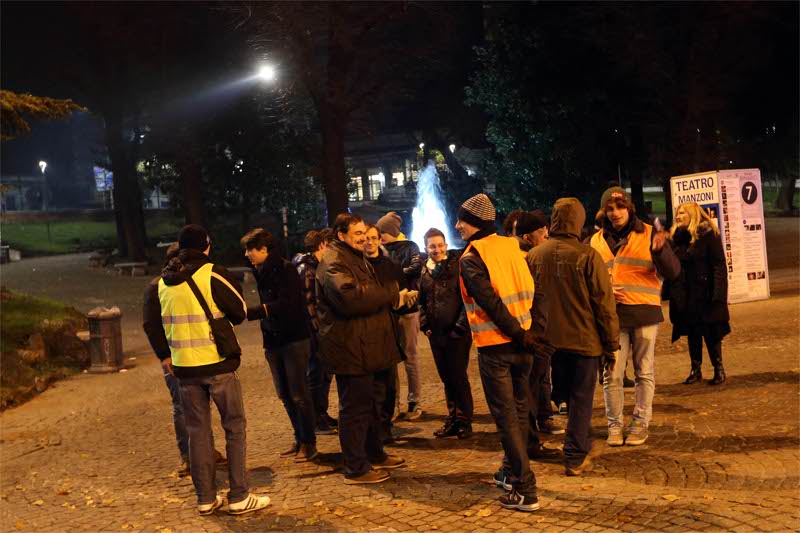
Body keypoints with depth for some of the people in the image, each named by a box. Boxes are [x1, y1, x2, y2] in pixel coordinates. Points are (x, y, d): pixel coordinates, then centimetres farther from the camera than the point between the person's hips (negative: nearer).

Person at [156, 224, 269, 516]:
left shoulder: (165, 281, 7)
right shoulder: (212, 274, -11)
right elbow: (239, 313, -3)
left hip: (184, 366, 5)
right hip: (218, 363, -5)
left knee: (198, 431, 12)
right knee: (235, 427, 5)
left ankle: (205, 498, 17)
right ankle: (239, 497, 6)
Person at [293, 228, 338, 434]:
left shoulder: (318, 266, 15)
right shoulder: (305, 268, -15)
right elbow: (307, 303, -19)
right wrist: (319, 330, -20)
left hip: (324, 328, 9)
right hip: (314, 330, -9)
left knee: (325, 373, 16)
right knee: (316, 374, -2)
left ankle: (322, 415, 27)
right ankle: (315, 421, 7)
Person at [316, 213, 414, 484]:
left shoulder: (357, 258, 20)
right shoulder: (333, 263, -16)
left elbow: (369, 294, 29)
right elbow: (350, 297, -32)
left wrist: (396, 296, 8)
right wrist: (392, 295, -22)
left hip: (369, 348, 11)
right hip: (351, 351, -11)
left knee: (373, 403, 21)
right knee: (355, 408, -2)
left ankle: (375, 454, 36)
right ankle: (356, 469, 7)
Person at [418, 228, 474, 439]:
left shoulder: (458, 265, -8)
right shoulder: (425, 272, 9)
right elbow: (422, 302, 19)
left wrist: (461, 325, -12)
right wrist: (425, 325, 8)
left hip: (457, 333, -5)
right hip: (436, 334, 6)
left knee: (458, 377, -2)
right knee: (446, 378, 12)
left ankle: (464, 422, 10)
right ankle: (452, 420, 22)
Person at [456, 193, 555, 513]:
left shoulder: (470, 259, -12)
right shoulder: (511, 247, 8)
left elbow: (490, 303, -19)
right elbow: (529, 291, 10)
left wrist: (520, 334, -14)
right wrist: (524, 333, 11)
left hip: (495, 346, -7)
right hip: (521, 340, 7)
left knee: (506, 416, 0)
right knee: (519, 409, 18)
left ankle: (525, 490, 1)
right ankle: (512, 472, 33)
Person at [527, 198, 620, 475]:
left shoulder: (534, 256, -2)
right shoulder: (588, 256, -13)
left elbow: (527, 300, 7)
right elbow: (604, 304, -10)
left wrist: (536, 336, 18)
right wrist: (611, 345, -1)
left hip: (549, 340, 4)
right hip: (583, 339, -3)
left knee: (568, 393, 20)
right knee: (581, 398, 7)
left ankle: (583, 442, 29)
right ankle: (575, 458, 10)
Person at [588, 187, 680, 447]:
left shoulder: (649, 235, 2)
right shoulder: (596, 241, 9)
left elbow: (672, 272, -4)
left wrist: (659, 250, -22)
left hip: (644, 313, -2)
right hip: (612, 315, 2)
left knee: (644, 372, 7)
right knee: (611, 374, 1)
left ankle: (640, 423, 18)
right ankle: (614, 424, 13)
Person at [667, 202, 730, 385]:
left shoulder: (708, 235, -8)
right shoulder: (677, 237, 10)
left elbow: (719, 265, -11)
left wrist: (717, 294, -18)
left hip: (705, 293, -6)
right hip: (685, 296, 6)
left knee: (711, 332, 0)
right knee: (692, 333, 10)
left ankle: (718, 369, 13)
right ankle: (696, 370, 19)